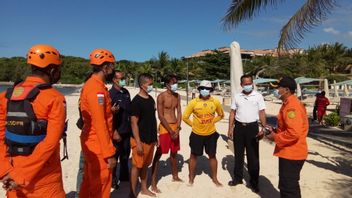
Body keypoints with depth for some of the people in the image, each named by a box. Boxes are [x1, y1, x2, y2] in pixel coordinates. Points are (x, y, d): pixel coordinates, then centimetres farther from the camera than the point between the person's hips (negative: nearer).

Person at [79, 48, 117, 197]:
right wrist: (109, 153, -20)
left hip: (90, 142, 10)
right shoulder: (97, 87, -20)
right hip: (98, 145, -10)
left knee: (89, 183, 20)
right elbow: (100, 124, -23)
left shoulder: (90, 84, 11)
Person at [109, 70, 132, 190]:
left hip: (127, 130, 6)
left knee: (125, 155, 19)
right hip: (117, 131, -6)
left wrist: (131, 127, 12)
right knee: (115, 155, 8)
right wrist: (114, 132, -18)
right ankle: (113, 179, 25)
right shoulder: (110, 94, -13)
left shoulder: (126, 92, 8)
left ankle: (124, 176, 36)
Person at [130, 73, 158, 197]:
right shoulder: (136, 101, -16)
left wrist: (155, 136, 15)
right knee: (136, 166, 5)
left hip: (150, 139, 7)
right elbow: (134, 123, -17)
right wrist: (138, 143, -19)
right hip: (140, 140, -7)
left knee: (145, 165, 18)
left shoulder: (151, 99, 8)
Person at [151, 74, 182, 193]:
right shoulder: (161, 97, -12)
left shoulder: (177, 96, 7)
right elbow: (160, 116, -15)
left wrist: (177, 128, -5)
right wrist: (170, 131, -15)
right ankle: (153, 183, 3)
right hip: (165, 127, -6)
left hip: (175, 127, 7)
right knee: (158, 154, -3)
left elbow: (179, 113, 7)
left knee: (174, 153, 19)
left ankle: (175, 176, 35)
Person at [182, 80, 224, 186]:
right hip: (196, 134, -1)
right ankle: (191, 178, 28)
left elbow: (221, 115, 11)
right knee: (194, 156, 11)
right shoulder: (193, 102, -10)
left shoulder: (215, 102, -5)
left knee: (212, 156, 14)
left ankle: (215, 178, 31)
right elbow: (185, 117, -3)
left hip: (211, 134, 2)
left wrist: (212, 122, 2)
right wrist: (194, 124, -3)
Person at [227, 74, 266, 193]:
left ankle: (254, 181, 19)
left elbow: (262, 113, -2)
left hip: (252, 127, -2)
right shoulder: (236, 97, 4)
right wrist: (230, 129, 3)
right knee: (238, 154, 13)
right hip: (239, 127, 3)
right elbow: (232, 113, 7)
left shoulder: (258, 96, -2)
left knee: (253, 155, 5)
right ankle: (238, 177, 28)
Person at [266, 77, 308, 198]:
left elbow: (294, 133, -31)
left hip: (291, 153, -11)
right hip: (290, 152, 11)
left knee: (288, 187, 3)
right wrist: (275, 131, 8)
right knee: (290, 185, 24)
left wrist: (276, 138, -19)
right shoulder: (289, 103, 11)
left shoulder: (291, 106, -23)